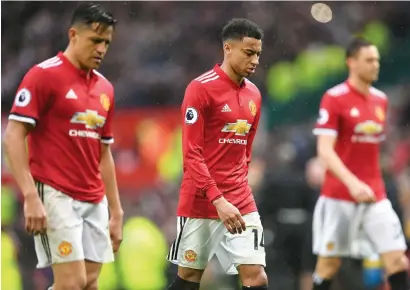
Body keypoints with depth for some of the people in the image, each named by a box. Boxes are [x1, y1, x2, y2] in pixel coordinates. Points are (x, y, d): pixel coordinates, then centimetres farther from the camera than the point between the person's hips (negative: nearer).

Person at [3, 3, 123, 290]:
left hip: (95, 201, 7)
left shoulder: (105, 88, 14)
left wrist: (116, 211, 16)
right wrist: (31, 197, -20)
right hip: (55, 195, -7)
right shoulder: (44, 75, -7)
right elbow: (13, 136, -12)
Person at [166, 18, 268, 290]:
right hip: (201, 203, -5)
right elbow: (192, 154, -15)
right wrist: (218, 200, -22)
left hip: (241, 202, 5)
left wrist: (238, 187, 15)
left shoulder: (254, 94, 9)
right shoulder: (201, 88, -11)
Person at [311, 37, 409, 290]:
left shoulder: (381, 100, 10)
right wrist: (352, 183, -28)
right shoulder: (334, 99, -9)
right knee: (330, 262, 4)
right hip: (339, 196, -5)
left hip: (375, 196, 5)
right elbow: (325, 151, -16)